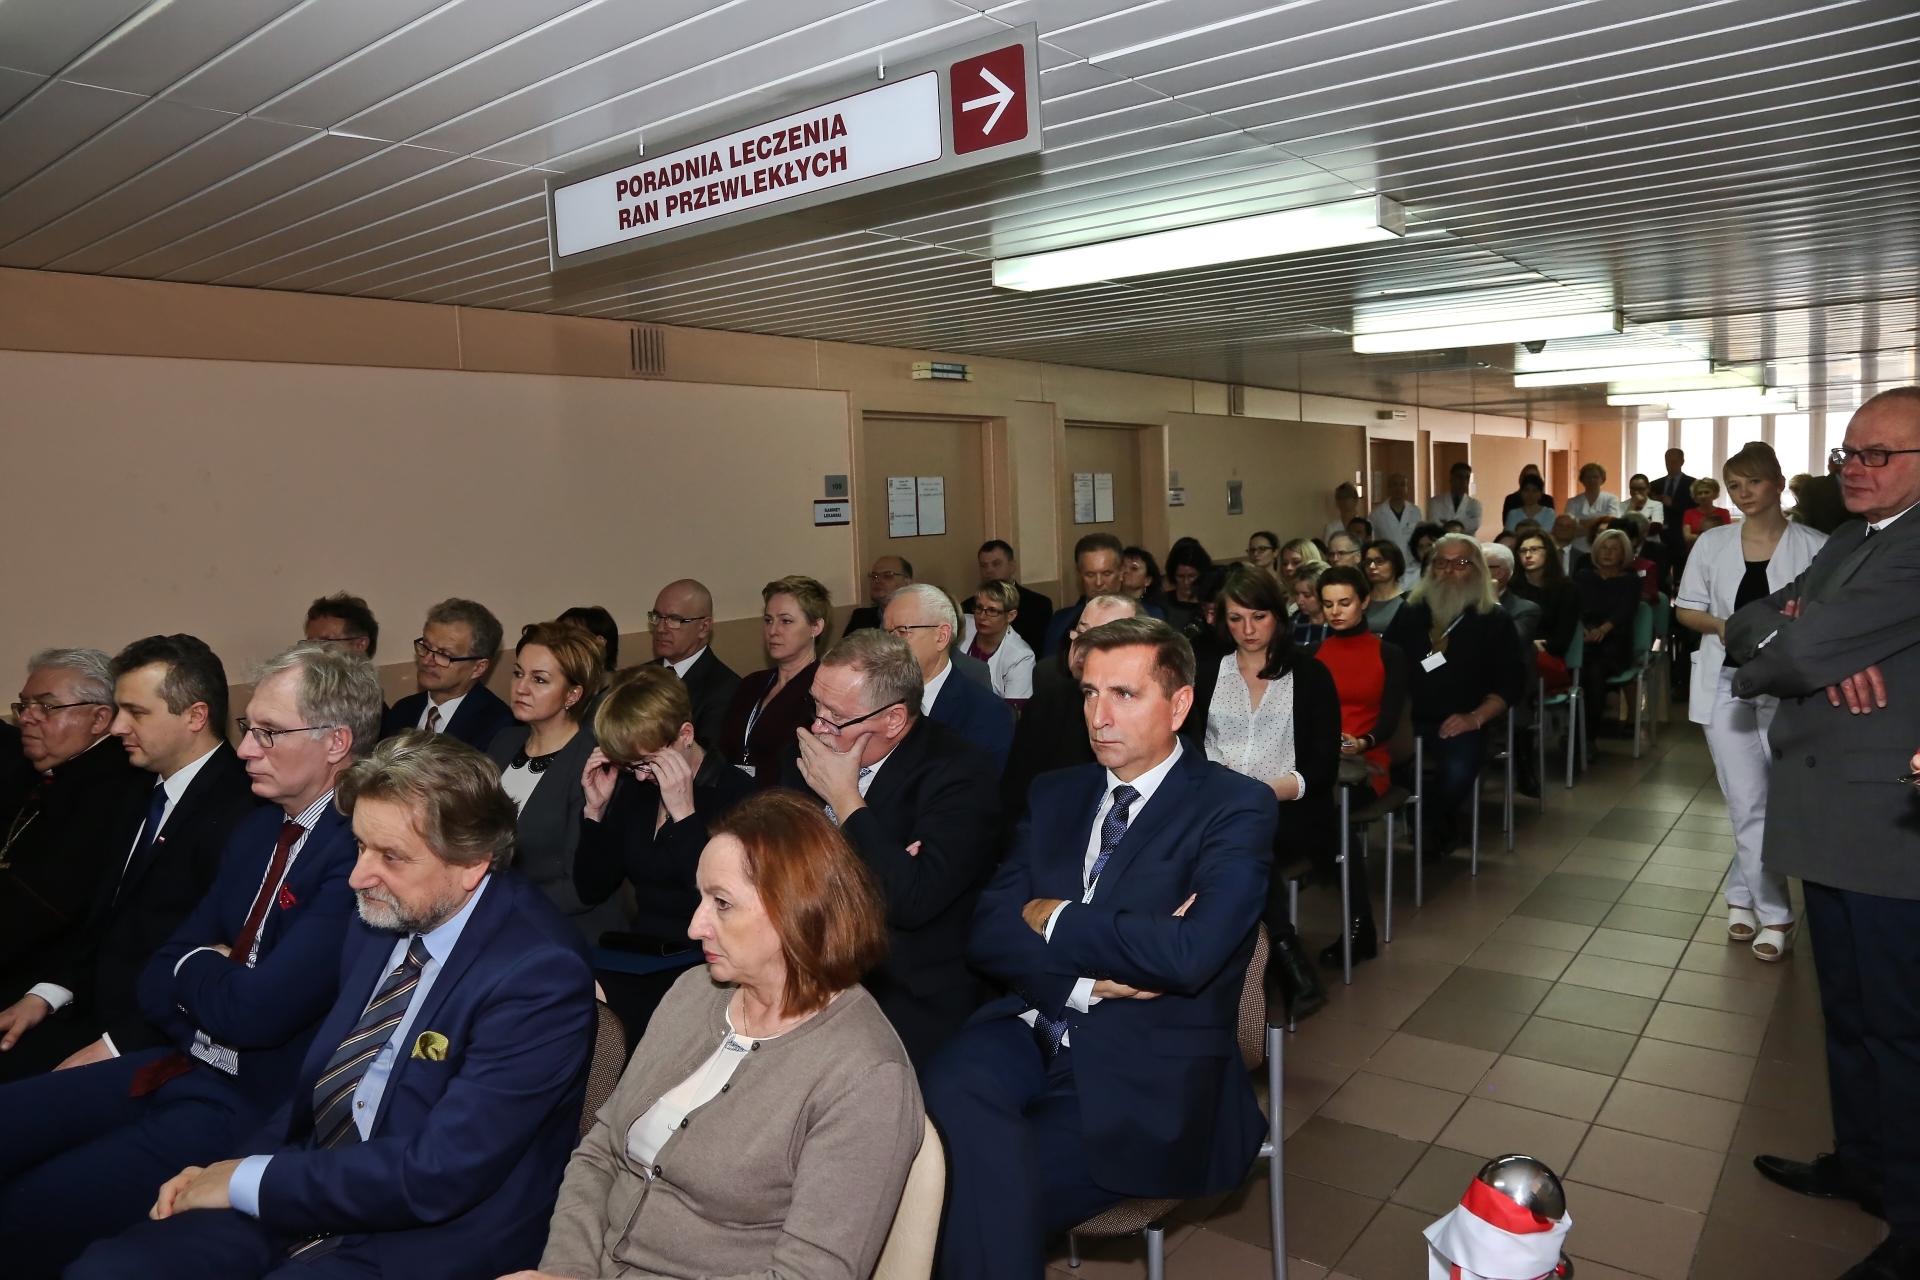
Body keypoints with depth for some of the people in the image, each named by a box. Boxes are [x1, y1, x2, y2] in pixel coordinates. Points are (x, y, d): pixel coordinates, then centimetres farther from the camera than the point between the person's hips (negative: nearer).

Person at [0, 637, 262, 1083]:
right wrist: (46, 994, 5)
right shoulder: (142, 803, 15)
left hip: (150, 1044, -9)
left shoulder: (237, 812, -19)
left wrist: (115, 1045, -18)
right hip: (91, 1012, 9)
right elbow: (104, 920, 19)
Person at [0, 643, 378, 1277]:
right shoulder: (256, 827, 8)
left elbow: (257, 1010, -24)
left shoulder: (363, 848, -22)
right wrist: (215, 976, -11)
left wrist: (193, 967, -3)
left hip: (260, 1105, -8)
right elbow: (158, 982, 11)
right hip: (181, 1064, 9)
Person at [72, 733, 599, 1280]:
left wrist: (249, 1181, -14)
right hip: (302, 1205, 7)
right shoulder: (380, 917, 3)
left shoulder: (539, 974, -22)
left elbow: (436, 1176, -23)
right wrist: (233, 1168, -1)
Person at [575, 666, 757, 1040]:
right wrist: (595, 808, -2)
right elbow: (592, 890, 11)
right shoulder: (633, 787, 7)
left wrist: (683, 813, -23)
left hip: (699, 963, -6)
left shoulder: (735, 794, -11)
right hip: (638, 954, 6)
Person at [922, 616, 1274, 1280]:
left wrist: (1054, 919, -8)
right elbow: (988, 934, 5)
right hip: (1028, 1033, 4)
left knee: (975, 1189, -24)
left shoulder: (1237, 807, -4)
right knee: (950, 1090, -29)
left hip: (1144, 1073, -4)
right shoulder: (1056, 793, 12)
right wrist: (1090, 977, -12)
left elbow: (1189, 954, -21)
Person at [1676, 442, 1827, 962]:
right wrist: (1719, 625, -11)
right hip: (1727, 684, 1)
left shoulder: (1814, 546, -4)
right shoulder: (1712, 543, 3)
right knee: (1748, 802, 1)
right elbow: (1685, 610, 9)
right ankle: (1773, 912, 14)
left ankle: (1744, 892, 22)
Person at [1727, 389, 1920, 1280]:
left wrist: (1759, 658, -4)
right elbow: (1748, 627, 6)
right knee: (1847, 1006, 21)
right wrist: (1819, 655, -14)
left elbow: (1802, 649, -26)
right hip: (1831, 817, 9)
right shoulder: (1847, 543, 14)